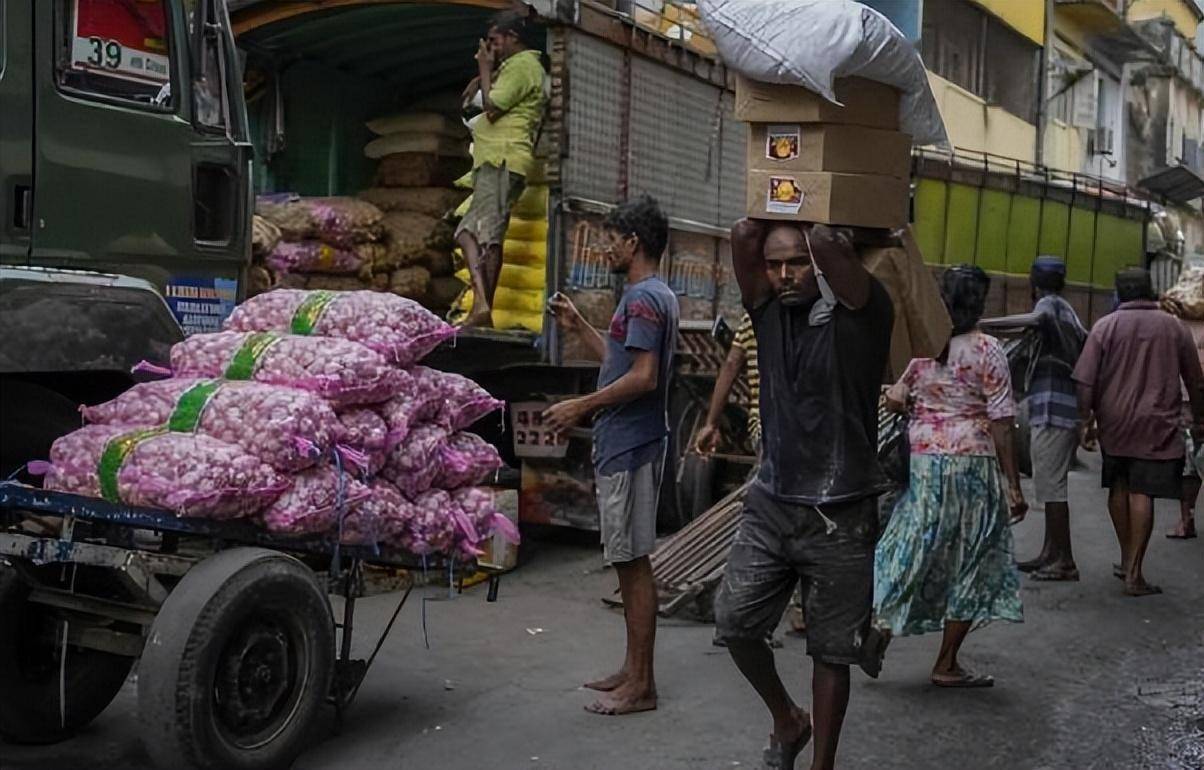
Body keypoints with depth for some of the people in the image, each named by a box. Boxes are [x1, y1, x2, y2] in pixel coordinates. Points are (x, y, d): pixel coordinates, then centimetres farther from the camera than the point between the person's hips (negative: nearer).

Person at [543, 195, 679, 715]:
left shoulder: (643, 297, -15)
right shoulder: (656, 296, 17)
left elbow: (643, 377, -23)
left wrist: (581, 406, -18)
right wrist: (578, 327, 22)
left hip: (629, 448, -10)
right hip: (625, 444, 10)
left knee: (632, 561, -5)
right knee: (630, 560, 14)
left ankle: (640, 684, 3)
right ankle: (634, 669, 23)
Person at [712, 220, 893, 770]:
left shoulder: (859, 314, -10)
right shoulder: (769, 311, 4)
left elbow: (827, 244, -25)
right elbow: (743, 235, -8)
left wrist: (829, 229, -4)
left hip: (840, 517, -4)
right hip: (770, 503, 4)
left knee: (831, 651, 7)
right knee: (734, 621, 1)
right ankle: (786, 720, 28)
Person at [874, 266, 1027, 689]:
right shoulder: (987, 349, -9)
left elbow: (893, 401, 6)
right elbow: (1000, 422, -10)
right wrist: (1013, 484, -6)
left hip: (921, 462, 4)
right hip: (972, 464, -4)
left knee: (913, 552, 16)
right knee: (969, 564, 7)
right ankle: (946, 665, 13)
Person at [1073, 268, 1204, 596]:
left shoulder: (1106, 326, -1)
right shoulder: (1173, 328, 3)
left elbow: (1085, 382, -6)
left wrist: (1087, 421, 1)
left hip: (1115, 424, 1)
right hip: (1157, 425, -1)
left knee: (1119, 488, 17)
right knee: (1142, 494, -3)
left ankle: (1126, 558, 28)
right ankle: (1134, 572, -3)